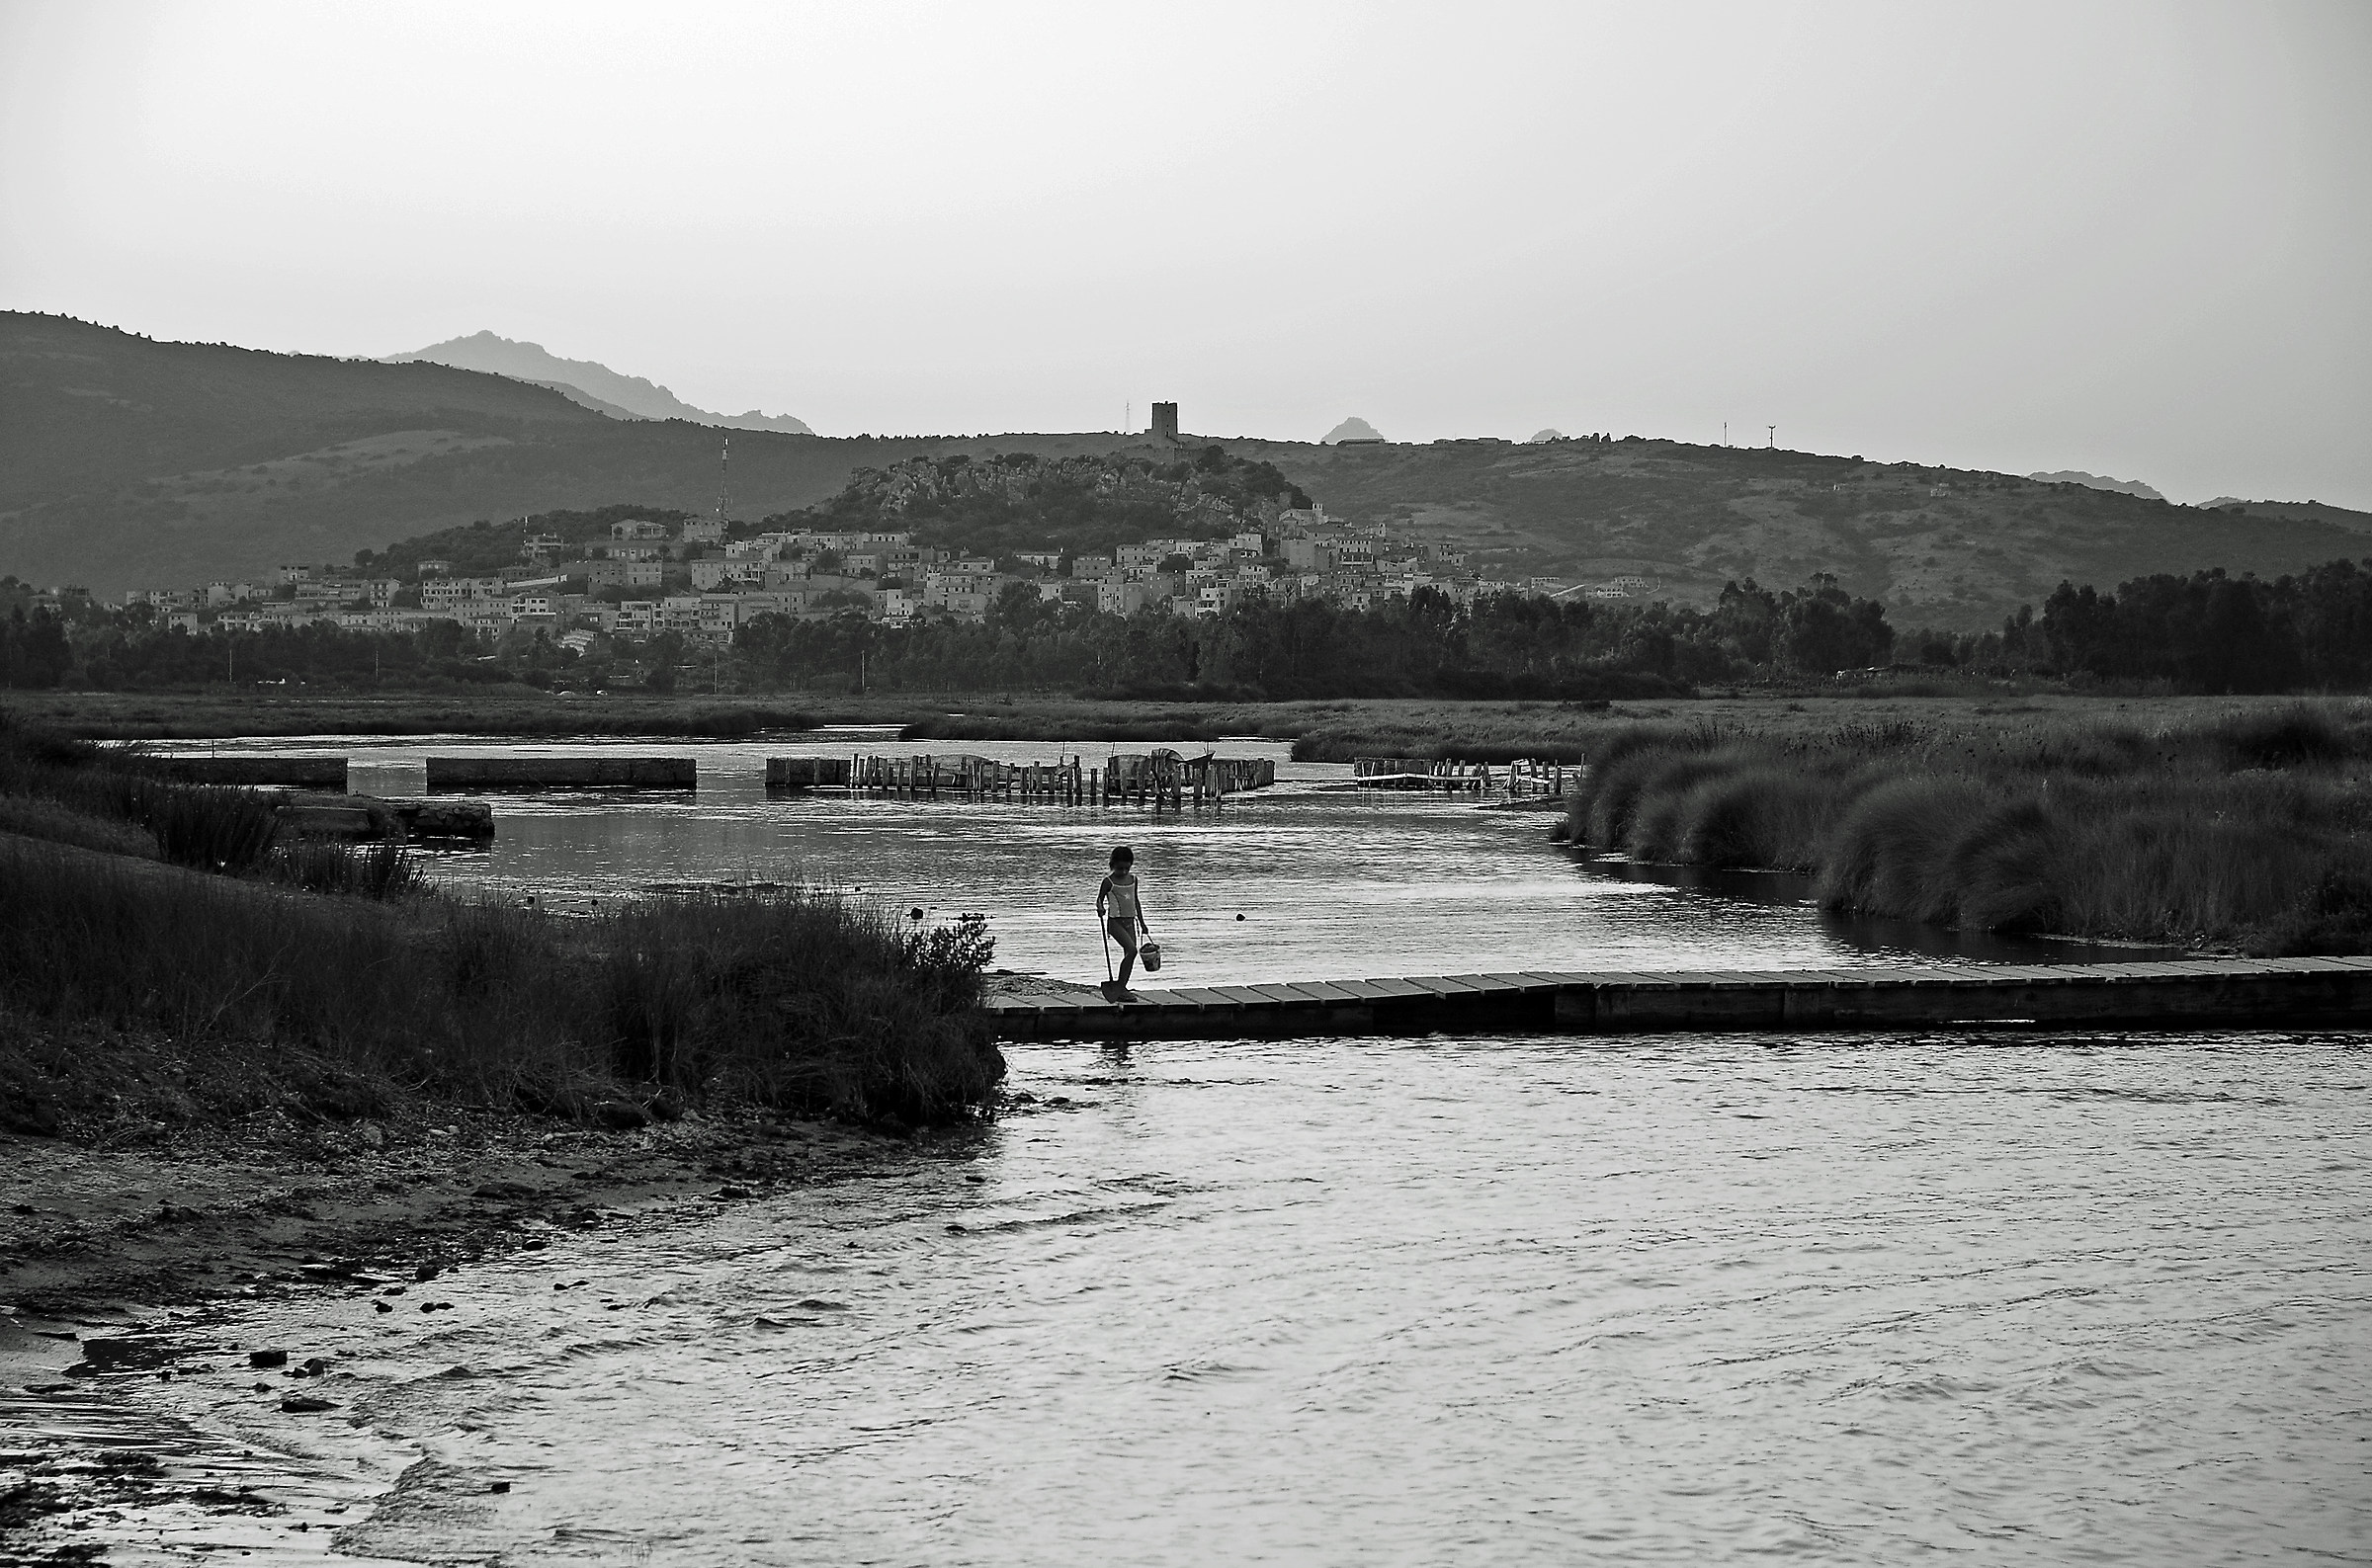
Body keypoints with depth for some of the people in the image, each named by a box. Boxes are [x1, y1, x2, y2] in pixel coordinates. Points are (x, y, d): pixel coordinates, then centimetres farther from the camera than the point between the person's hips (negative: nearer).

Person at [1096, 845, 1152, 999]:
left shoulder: (1133, 879, 11)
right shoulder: (1109, 882, -6)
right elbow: (1099, 899, -2)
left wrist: (1142, 922, 22)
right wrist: (1100, 908, -26)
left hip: (1129, 921, 7)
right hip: (1115, 921, -7)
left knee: (1130, 955, 2)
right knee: (1131, 949, -21)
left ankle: (1121, 988, 8)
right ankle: (1119, 985, -14)